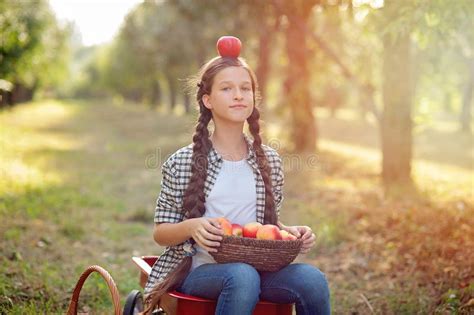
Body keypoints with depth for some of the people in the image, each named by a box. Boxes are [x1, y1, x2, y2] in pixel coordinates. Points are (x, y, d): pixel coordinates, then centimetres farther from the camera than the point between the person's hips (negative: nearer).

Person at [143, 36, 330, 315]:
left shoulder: (269, 160, 11)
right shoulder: (182, 163, 1)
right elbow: (161, 233, 5)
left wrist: (290, 232, -2)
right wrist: (191, 227, -18)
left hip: (258, 268, 3)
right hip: (200, 269, -3)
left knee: (312, 278, -28)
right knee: (242, 277, -38)